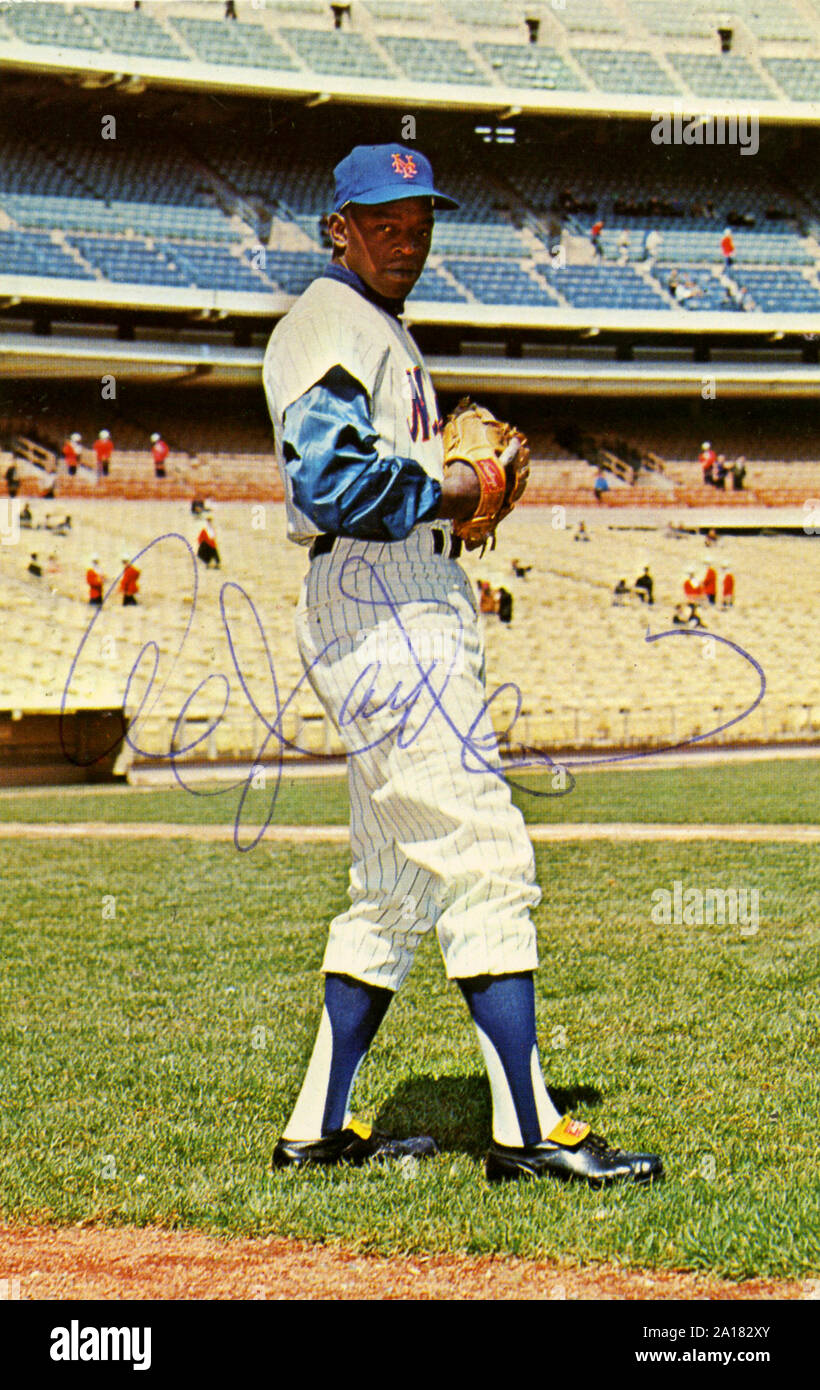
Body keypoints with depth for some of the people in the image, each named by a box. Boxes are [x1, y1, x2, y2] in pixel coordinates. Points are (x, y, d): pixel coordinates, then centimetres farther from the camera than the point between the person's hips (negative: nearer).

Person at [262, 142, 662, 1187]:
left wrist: (461, 480, 12)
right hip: (380, 615, -11)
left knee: (396, 884, 13)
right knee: (485, 862, -14)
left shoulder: (382, 333, 24)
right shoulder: (331, 327, -9)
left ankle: (319, 1129, 17)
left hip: (415, 609, 11)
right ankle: (527, 1131, -14)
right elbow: (327, 480, -23)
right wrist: (440, 493, -11)